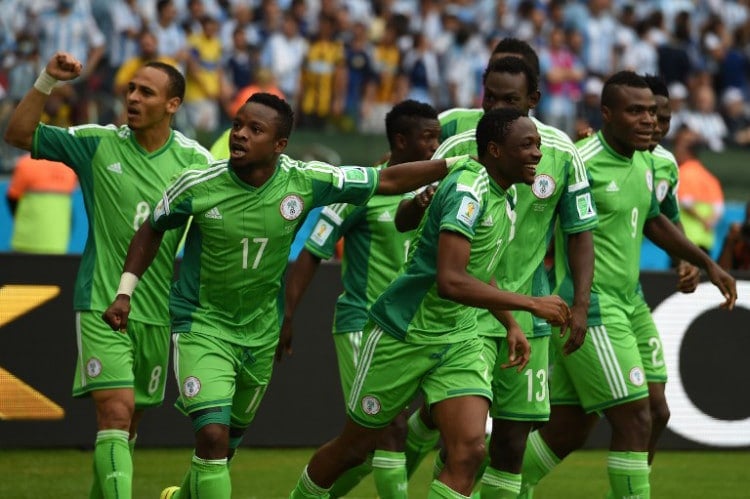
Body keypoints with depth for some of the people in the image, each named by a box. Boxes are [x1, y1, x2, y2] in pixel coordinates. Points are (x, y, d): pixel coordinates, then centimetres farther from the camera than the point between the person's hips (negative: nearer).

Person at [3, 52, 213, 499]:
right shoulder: (98, 143, -3)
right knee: (116, 412, -17)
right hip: (102, 306, -3)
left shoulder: (194, 161, -1)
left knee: (128, 424, 13)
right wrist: (47, 82, -16)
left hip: (157, 311, 3)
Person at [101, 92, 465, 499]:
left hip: (260, 335, 4)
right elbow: (152, 229, 2)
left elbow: (388, 180, -8)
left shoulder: (306, 182, -15)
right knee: (213, 435, -22)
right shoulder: (199, 185, -17)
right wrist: (125, 292, -5)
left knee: (230, 439, 21)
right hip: (202, 325, -4)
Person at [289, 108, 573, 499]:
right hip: (404, 334, -7)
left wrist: (511, 326, 13)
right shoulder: (467, 190, -23)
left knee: (468, 451, -13)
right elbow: (450, 281, -34)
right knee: (353, 448, 9)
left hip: (459, 342, 7)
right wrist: (530, 304, -30)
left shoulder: (503, 196, 6)